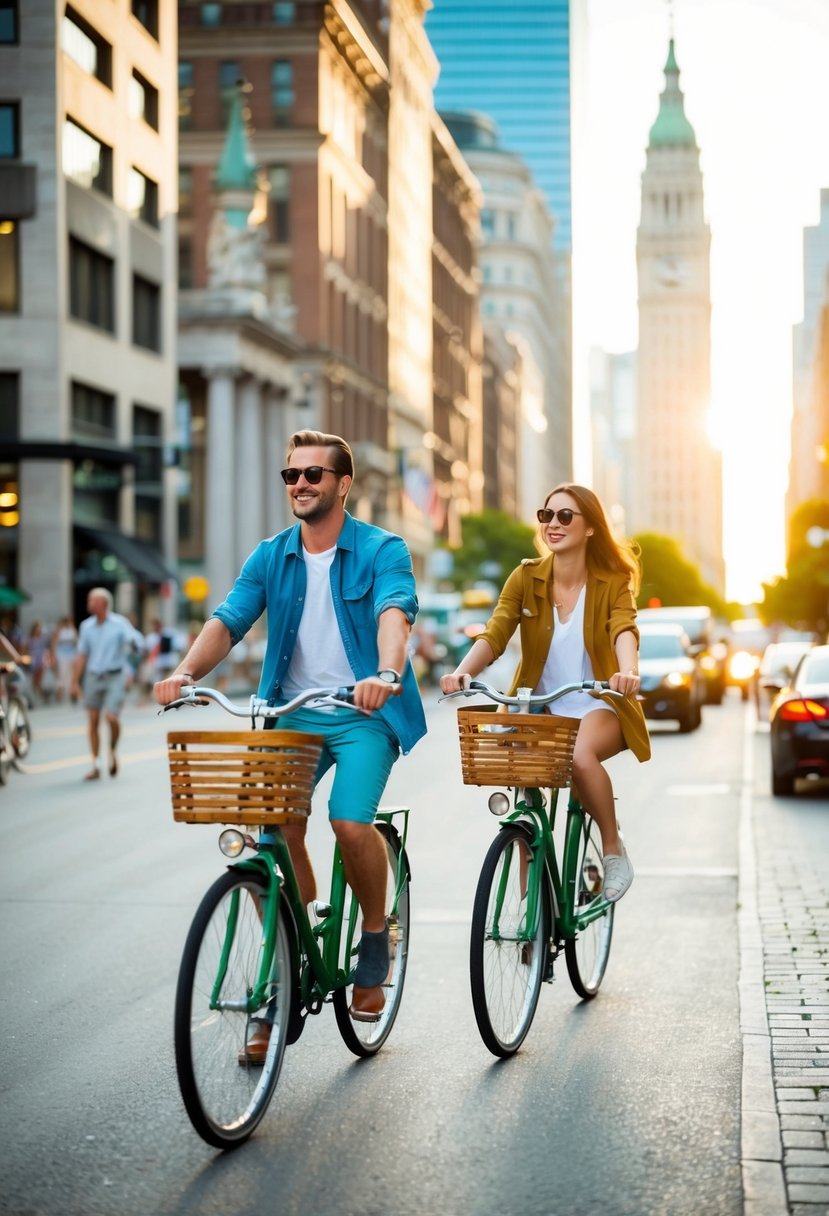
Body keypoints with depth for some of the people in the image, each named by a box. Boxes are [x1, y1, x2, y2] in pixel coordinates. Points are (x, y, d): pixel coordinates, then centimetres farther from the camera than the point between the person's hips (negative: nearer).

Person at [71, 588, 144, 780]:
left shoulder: (119, 623, -4)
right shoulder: (87, 626, 10)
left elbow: (138, 642, -14)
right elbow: (82, 655, 15)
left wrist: (133, 642, -39)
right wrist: (75, 682, 12)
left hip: (115, 677, -4)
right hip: (93, 676, 4)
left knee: (112, 717, -15)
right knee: (93, 721, 2)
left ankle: (113, 750, 14)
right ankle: (95, 766, 8)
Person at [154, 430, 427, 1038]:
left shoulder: (381, 550, -4)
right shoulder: (270, 557, 8)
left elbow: (395, 612, -23)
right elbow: (228, 620, -3)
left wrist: (387, 674, -43)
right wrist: (186, 673, -23)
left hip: (363, 713, -3)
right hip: (293, 710, 4)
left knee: (350, 821, -23)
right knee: (279, 827, -15)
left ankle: (375, 941, 5)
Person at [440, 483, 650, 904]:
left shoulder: (613, 582, -5)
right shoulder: (526, 578, 0)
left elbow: (624, 630, -24)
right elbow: (494, 634, -13)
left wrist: (629, 671, -47)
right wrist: (462, 671, -34)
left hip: (597, 706, -3)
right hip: (540, 707, 3)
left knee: (580, 755, -35)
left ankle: (613, 850, -11)